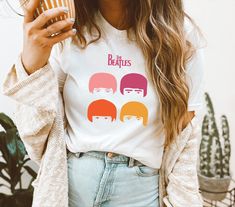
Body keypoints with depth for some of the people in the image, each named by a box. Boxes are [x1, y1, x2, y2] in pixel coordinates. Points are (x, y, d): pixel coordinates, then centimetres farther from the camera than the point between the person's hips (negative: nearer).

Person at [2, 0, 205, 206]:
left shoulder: (181, 34, -10)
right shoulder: (63, 32, -8)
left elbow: (184, 134, -3)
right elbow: (36, 134, -6)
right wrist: (31, 65, -21)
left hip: (140, 188, 0)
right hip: (69, 180, 1)